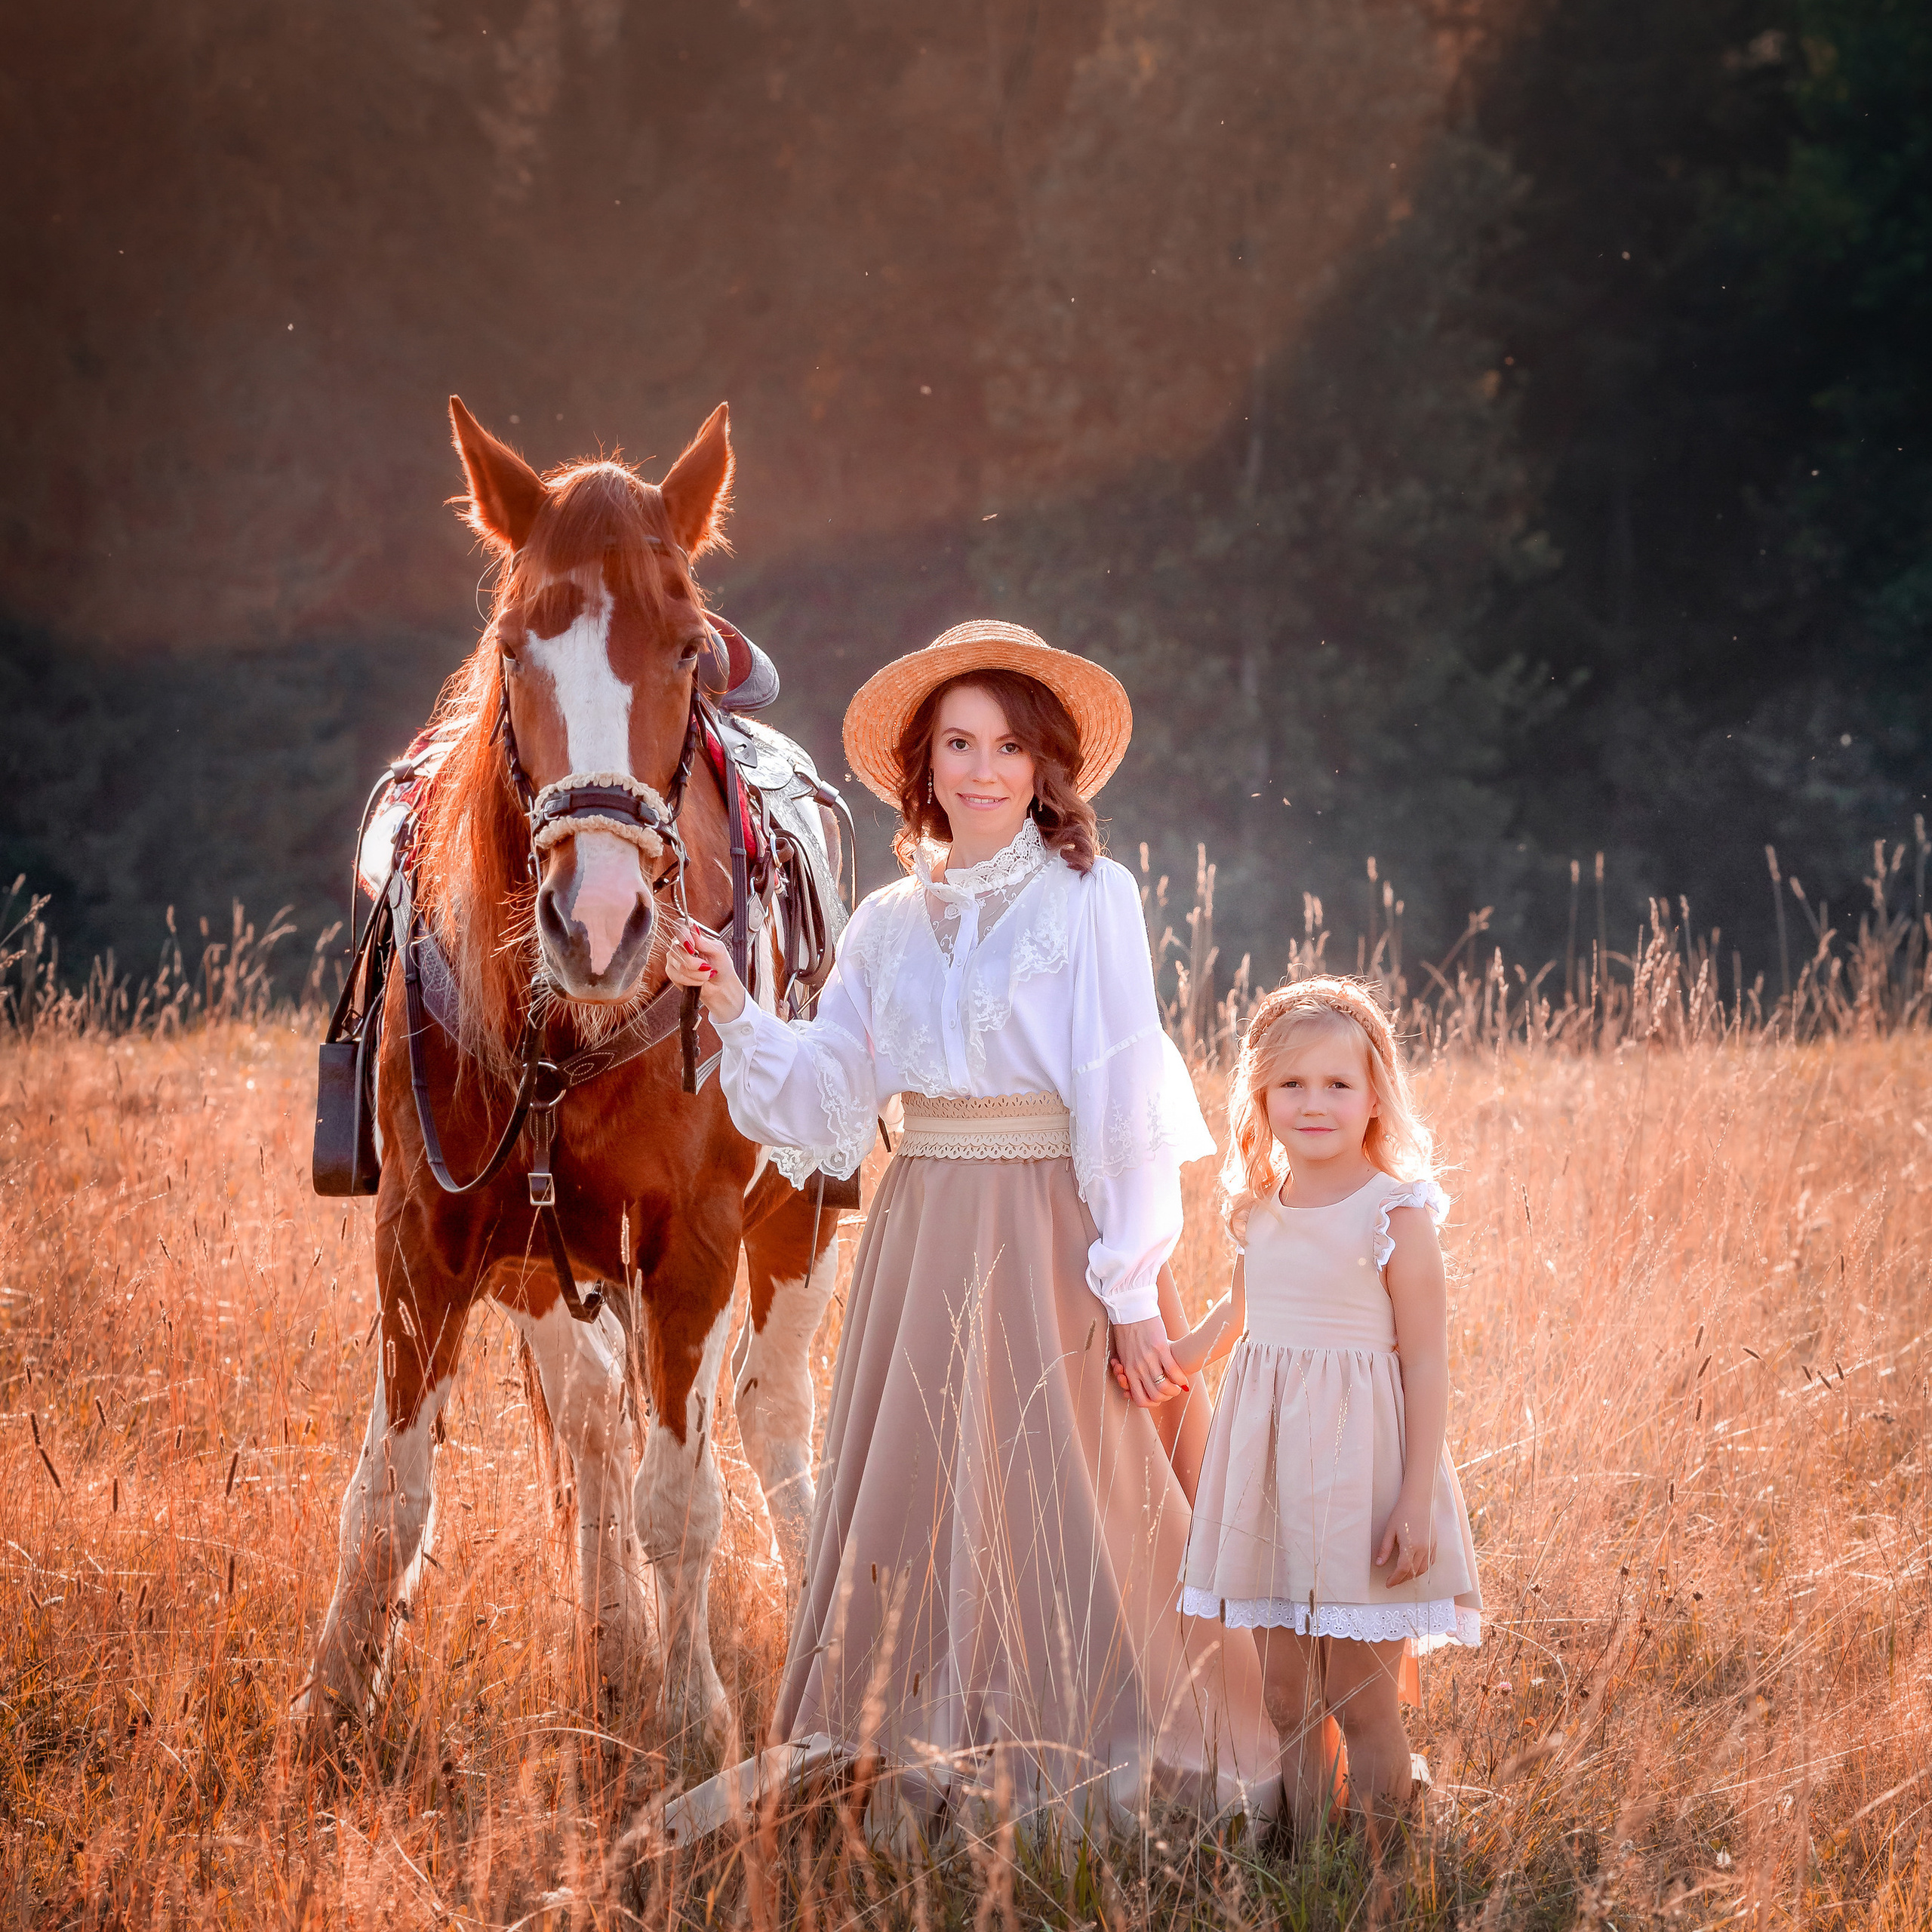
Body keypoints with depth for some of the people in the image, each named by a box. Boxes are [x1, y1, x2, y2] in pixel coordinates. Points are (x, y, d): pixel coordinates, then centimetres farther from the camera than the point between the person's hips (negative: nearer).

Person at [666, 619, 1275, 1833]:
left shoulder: (1089, 898, -3)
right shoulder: (892, 923, 12)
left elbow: (1125, 1107, -7)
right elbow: (827, 1094, 8)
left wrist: (1132, 1286, -11)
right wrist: (734, 1008, -6)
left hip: (1046, 1237, -5)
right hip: (922, 1239, 5)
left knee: (1049, 1497, -5)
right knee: (913, 1496, 6)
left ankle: (1083, 1770, 4)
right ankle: (925, 1756, 14)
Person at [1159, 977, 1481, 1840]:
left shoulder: (1395, 1216, -9)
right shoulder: (1257, 1211, 8)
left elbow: (1426, 1363, -10)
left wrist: (1417, 1501, -15)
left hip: (1356, 1461, -5)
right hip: (1267, 1460, 5)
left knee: (1361, 1702, -1)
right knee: (1285, 1696, 8)